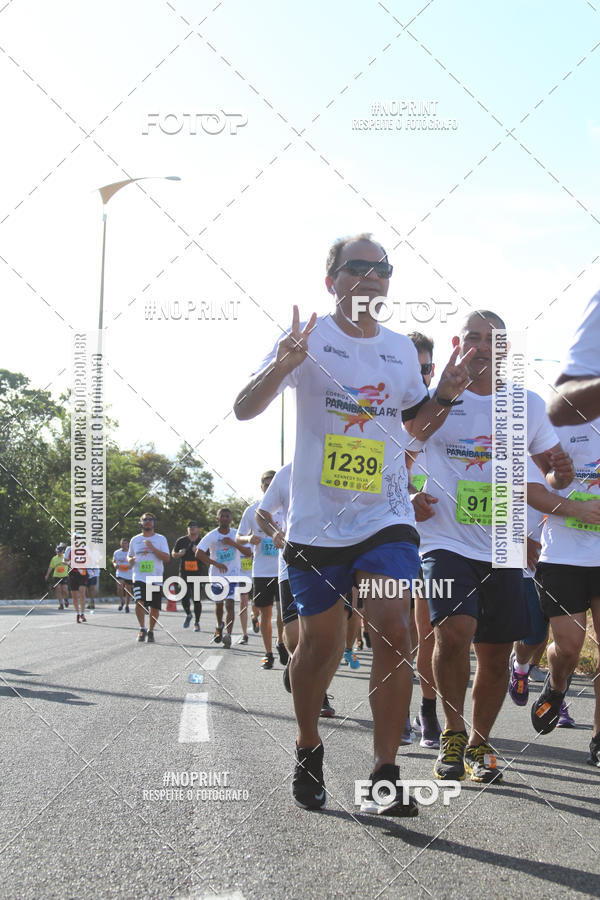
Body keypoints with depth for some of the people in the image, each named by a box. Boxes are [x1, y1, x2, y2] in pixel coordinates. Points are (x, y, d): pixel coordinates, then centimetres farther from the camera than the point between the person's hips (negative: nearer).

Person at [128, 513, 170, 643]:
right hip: (139, 577, 0)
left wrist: (152, 548, -16)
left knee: (154, 608, 3)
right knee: (139, 602, -20)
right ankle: (142, 628, -3)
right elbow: (129, 555, 24)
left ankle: (151, 631, 23)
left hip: (156, 579, 0)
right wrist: (130, 559, -1)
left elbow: (167, 558, -5)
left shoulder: (160, 539, 4)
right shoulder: (135, 540, 10)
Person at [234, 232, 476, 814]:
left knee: (392, 628, -15)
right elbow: (243, 410, -7)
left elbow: (416, 427, 24)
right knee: (319, 644, 6)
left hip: (386, 516, 2)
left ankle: (385, 774, -9)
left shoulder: (401, 349, 12)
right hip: (317, 520, -2)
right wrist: (282, 366, -25)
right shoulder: (309, 336, -1)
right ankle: (308, 751, 31)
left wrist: (446, 396, 4)